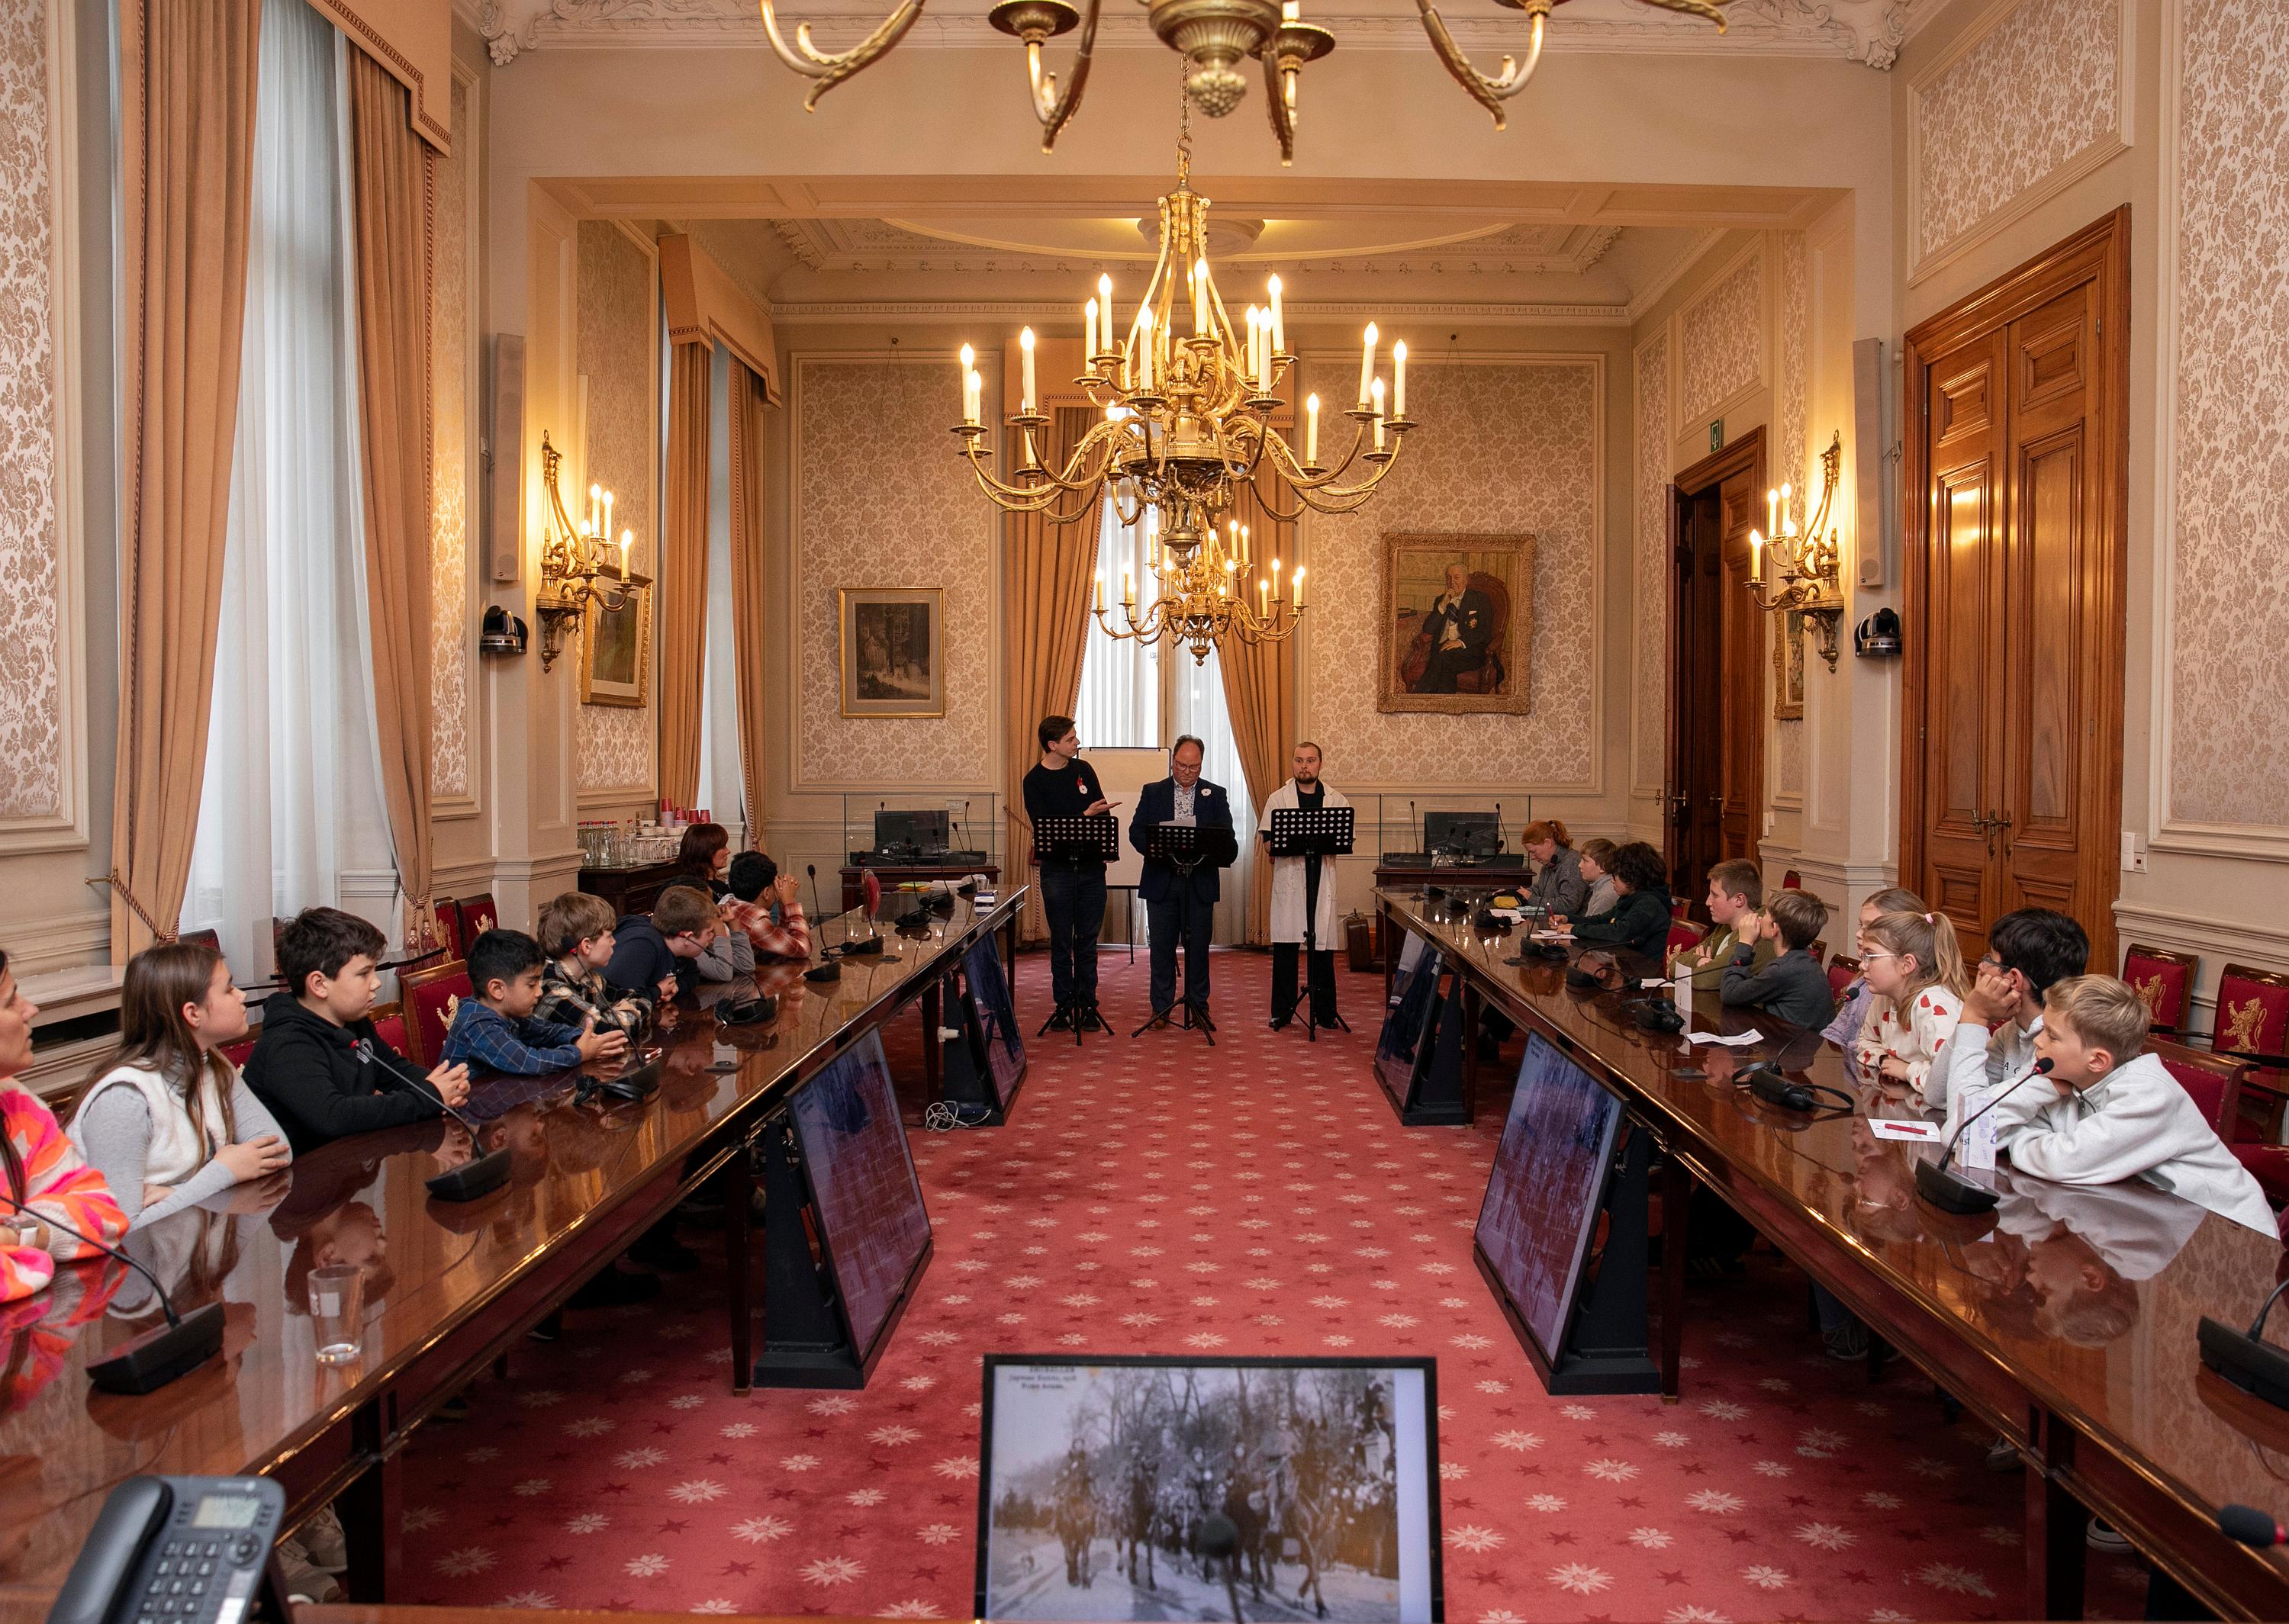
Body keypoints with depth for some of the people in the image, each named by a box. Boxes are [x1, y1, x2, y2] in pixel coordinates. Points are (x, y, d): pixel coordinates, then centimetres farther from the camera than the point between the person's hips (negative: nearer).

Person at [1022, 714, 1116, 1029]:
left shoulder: (1083, 769, 8)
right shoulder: (1034, 781, -5)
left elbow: (1101, 812, 11)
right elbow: (1044, 826, -12)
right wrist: (1085, 816, -18)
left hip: (1091, 867, 3)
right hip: (1058, 870, -3)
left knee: (1087, 940, 7)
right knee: (1061, 942, 4)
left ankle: (1087, 1006, 13)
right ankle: (1064, 1007, 12)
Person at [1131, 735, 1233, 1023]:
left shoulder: (1216, 794, 8)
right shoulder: (1152, 792, 8)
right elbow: (1136, 831, 1)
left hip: (1200, 883, 0)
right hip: (1161, 882, 0)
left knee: (1198, 945, 4)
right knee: (1162, 946, 3)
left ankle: (1199, 1004, 15)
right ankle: (1161, 1006, 11)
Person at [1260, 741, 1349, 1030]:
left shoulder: (1336, 800, 10)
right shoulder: (1278, 799, 6)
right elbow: (1269, 842, 0)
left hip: (1322, 880, 1)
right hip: (1289, 879, -1)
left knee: (1322, 946, 3)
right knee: (1284, 945, 0)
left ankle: (1324, 1012, 12)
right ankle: (1282, 1011, 8)